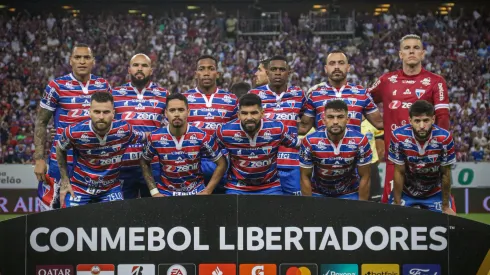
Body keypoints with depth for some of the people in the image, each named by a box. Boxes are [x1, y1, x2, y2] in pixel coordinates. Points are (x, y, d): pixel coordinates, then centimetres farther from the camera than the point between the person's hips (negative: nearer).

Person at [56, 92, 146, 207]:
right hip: (79, 189, -1)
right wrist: (64, 182, 3)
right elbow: (60, 150, 2)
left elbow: (145, 138, 1)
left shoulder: (124, 130, -18)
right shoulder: (74, 132, -20)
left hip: (111, 189, 1)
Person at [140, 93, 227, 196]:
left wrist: (207, 192, -7)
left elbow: (221, 164, -1)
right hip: (165, 192, 0)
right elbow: (144, 162, 10)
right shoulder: (155, 138, -7)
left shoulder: (201, 137, -10)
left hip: (195, 192, 0)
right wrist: (154, 192, 1)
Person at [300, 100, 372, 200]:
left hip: (349, 194, 0)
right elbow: (305, 177, -10)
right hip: (318, 193, 0)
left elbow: (365, 177, -11)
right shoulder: (310, 142, -21)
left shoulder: (359, 141, -21)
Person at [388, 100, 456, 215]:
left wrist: (446, 207, -4)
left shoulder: (444, 138, -26)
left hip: (435, 194, 0)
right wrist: (397, 204, -6)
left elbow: (445, 174, -12)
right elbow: (399, 172, -12)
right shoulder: (399, 137, -26)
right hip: (405, 192, 0)